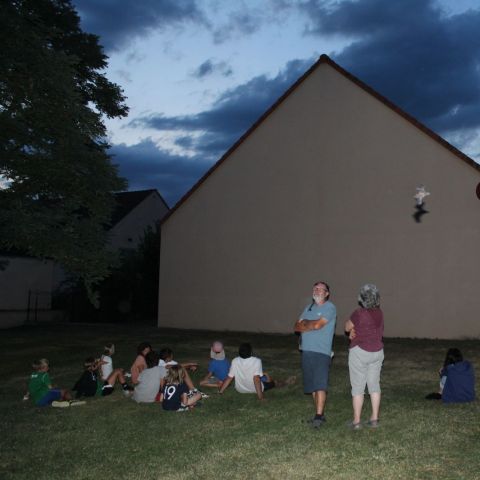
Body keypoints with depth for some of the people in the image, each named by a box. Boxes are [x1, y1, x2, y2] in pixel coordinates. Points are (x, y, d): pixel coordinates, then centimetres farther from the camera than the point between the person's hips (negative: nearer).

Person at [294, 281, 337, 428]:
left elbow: (317, 324, -16)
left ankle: (319, 416, -10)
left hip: (322, 352, -7)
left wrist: (305, 324, 3)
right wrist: (311, 325, -8)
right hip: (307, 351, 7)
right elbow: (297, 327, 10)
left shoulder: (330, 308, -4)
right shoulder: (308, 308, 18)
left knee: (320, 385, -11)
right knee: (312, 386, 10)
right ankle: (319, 414, 18)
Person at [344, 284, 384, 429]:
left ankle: (356, 421, 6)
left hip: (360, 352, -6)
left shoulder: (359, 313, -19)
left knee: (358, 387, 2)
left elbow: (347, 327, -6)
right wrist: (355, 331, -1)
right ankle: (374, 418, 16)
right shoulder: (379, 313, 1)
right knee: (374, 384, 12)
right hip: (377, 352, 6)